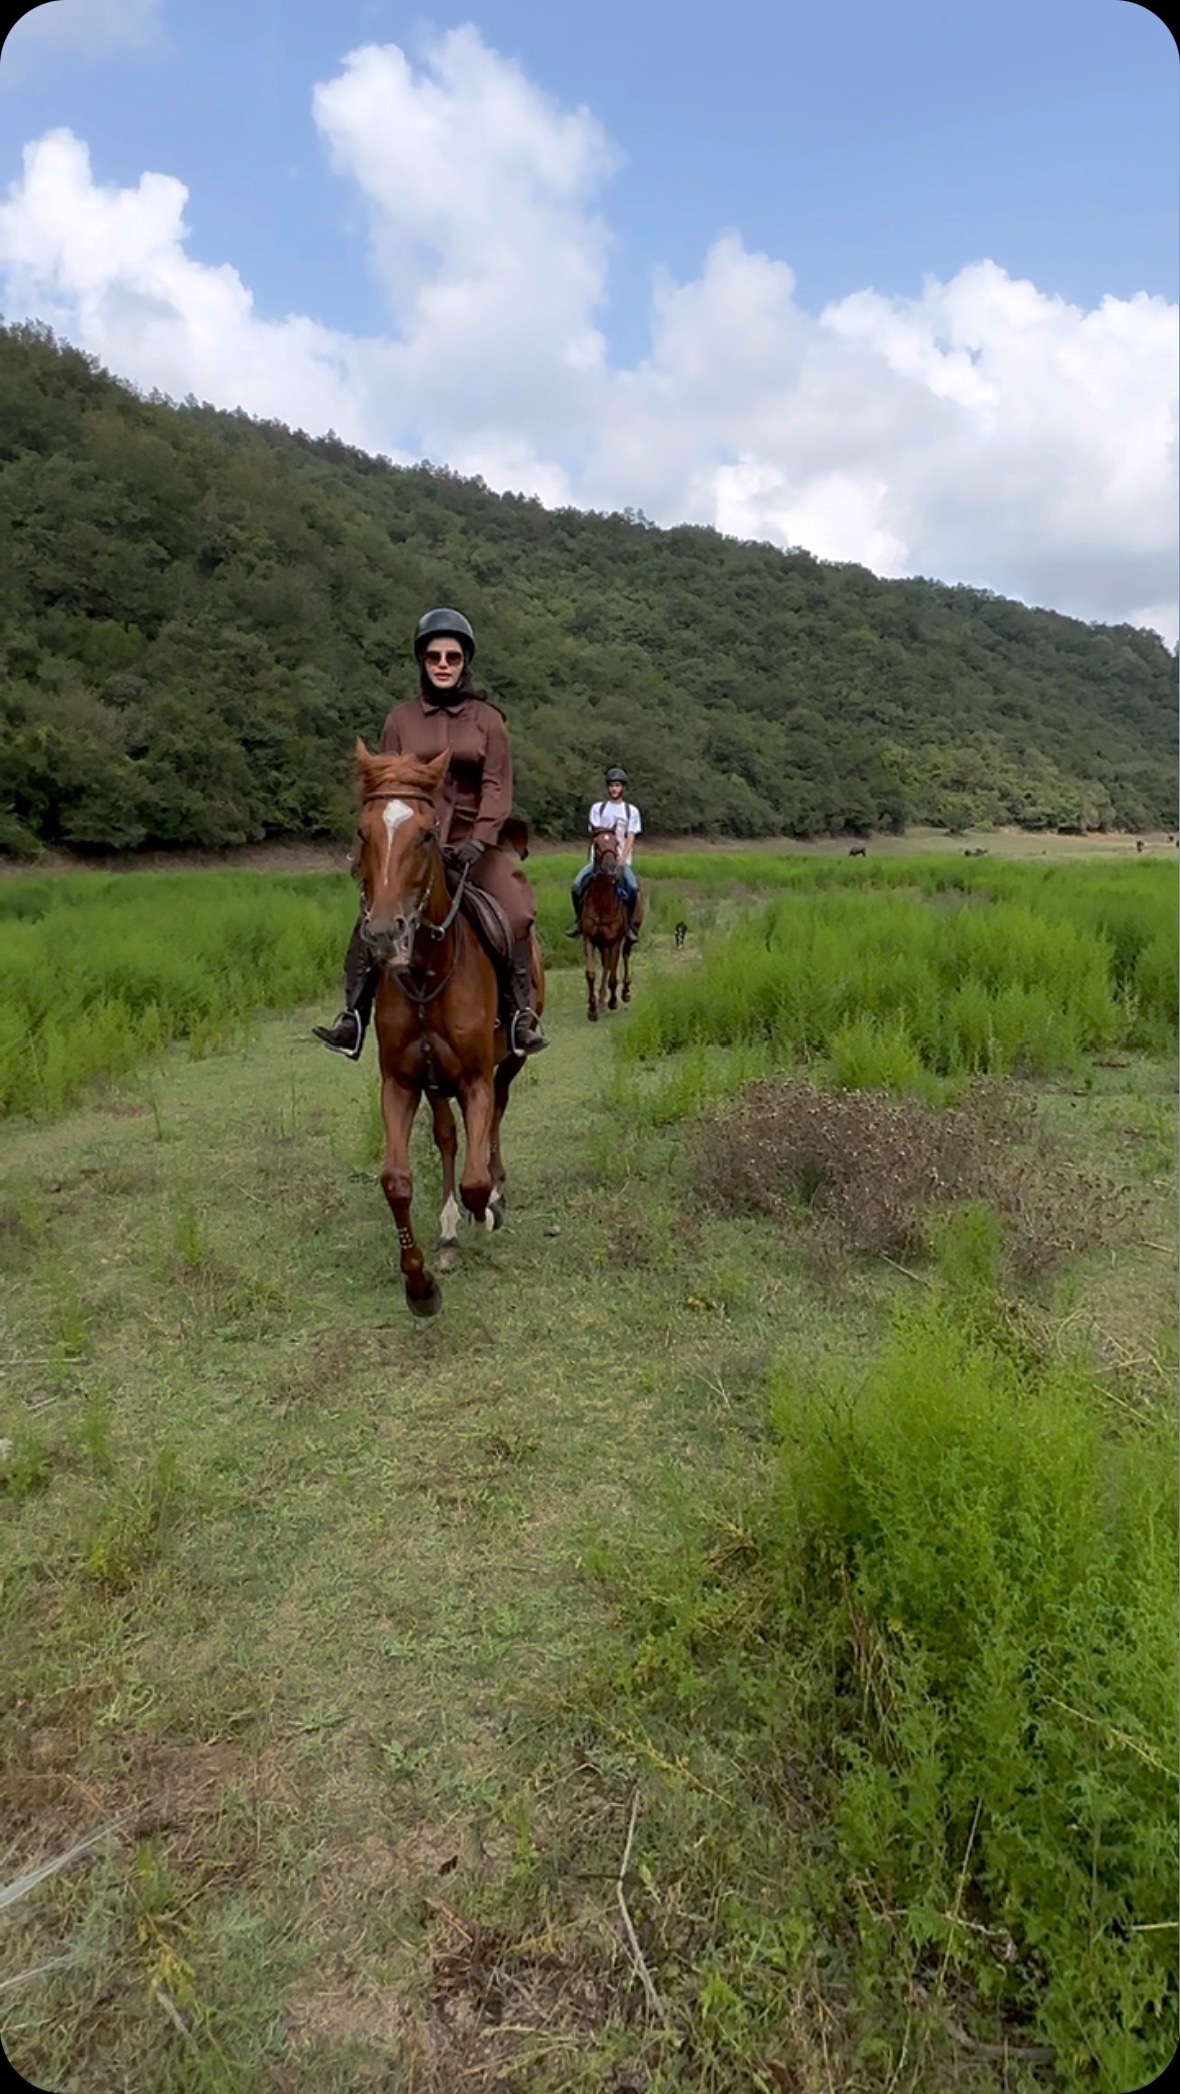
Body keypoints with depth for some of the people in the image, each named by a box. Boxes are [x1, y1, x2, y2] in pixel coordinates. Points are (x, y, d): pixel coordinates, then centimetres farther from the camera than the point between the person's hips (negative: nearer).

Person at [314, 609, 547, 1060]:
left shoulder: (487, 719, 5)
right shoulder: (401, 719, 8)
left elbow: (497, 786, -3)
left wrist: (480, 839, -18)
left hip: (473, 840, -1)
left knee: (517, 914, -22)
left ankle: (523, 1014, -12)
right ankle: (353, 1019, -10)